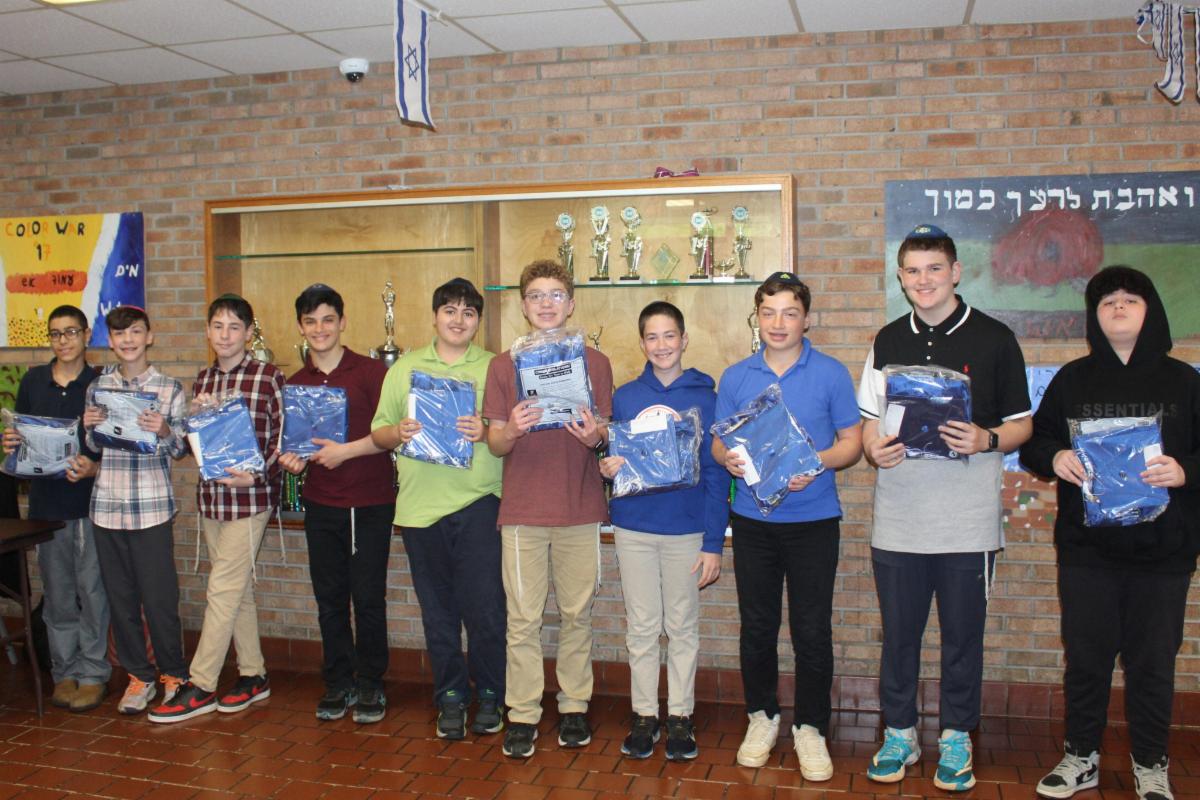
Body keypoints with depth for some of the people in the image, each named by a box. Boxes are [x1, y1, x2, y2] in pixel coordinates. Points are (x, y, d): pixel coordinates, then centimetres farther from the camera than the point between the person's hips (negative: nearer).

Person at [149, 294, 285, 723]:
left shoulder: (268, 376, -8)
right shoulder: (203, 379, 11)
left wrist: (257, 475, -18)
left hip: (251, 496, -6)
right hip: (211, 495, 6)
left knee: (223, 589, -4)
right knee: (238, 589, 12)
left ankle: (201, 687, 5)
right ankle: (253, 675, 23)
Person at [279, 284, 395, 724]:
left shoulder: (371, 371, -5)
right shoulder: (295, 384, 10)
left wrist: (345, 450, -18)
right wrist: (290, 458, -3)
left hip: (370, 504, -4)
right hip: (320, 505, 4)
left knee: (368, 598, 2)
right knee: (329, 599, 10)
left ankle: (370, 684, 17)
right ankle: (337, 683, 24)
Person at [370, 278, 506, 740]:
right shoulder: (405, 368, 13)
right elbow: (378, 433, 11)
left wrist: (487, 432, -18)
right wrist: (398, 433, -10)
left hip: (477, 502, -2)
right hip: (419, 505, 2)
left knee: (484, 605, -3)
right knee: (437, 608, 10)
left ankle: (490, 694, 17)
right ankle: (450, 697, 25)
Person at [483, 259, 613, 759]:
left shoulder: (595, 363, 6)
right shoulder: (503, 365, 5)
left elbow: (605, 435, 8)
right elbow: (494, 444, 4)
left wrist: (595, 436, -15)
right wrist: (512, 430, -19)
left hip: (581, 510, 0)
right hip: (522, 511, 0)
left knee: (577, 615, 8)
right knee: (523, 619, 3)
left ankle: (574, 707, 22)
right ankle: (522, 715, 14)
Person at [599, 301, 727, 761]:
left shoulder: (704, 397, -2)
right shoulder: (623, 397, 4)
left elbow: (716, 474, -3)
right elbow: (610, 460, 13)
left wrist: (713, 543, -7)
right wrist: (607, 469, -12)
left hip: (686, 530, -1)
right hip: (634, 528, 2)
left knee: (683, 627, 9)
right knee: (641, 628, 10)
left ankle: (680, 716, 21)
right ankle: (644, 715, 22)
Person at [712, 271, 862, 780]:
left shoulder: (831, 374, -1)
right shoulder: (735, 377, 6)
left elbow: (851, 443, -1)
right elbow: (719, 442, 9)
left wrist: (815, 462, -20)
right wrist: (728, 459, -14)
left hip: (813, 519, -2)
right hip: (752, 521, 2)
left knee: (812, 630, 2)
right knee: (757, 625, 10)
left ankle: (811, 727, 18)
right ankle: (761, 717, 28)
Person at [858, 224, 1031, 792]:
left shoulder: (994, 339, -1)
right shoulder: (888, 340, 9)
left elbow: (1022, 424, 2)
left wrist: (987, 439, -18)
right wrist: (874, 447, -8)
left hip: (968, 524, -2)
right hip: (897, 519, 3)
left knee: (962, 634, 9)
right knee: (898, 633, 11)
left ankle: (956, 738, 27)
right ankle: (899, 733, 27)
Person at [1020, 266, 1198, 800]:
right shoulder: (1073, 379, 6)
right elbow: (1033, 440, 9)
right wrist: (1053, 457, -12)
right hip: (1086, 547, 1)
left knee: (1153, 661, 8)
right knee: (1085, 656, 8)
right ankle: (1081, 757, 25)